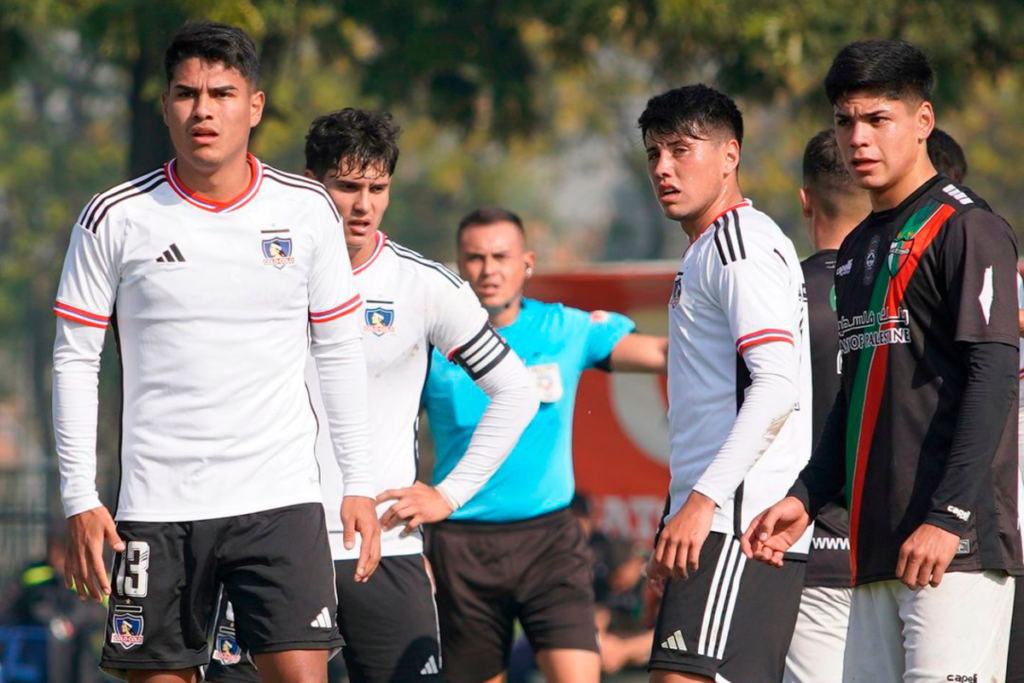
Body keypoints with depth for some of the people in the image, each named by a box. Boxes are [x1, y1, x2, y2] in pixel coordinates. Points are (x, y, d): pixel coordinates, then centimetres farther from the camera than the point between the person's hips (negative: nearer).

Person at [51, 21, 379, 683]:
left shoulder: (307, 210, 4)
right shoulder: (115, 219, -1)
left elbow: (341, 352, 11)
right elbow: (74, 361, 3)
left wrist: (360, 484, 7)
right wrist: (80, 499, -3)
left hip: (281, 501, 0)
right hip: (157, 503, 0)